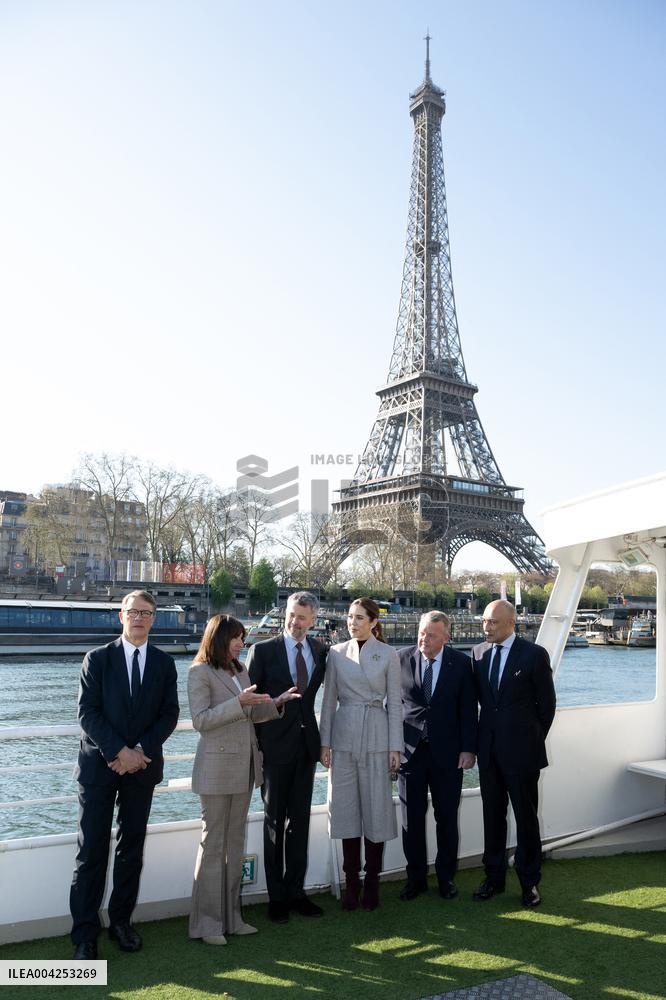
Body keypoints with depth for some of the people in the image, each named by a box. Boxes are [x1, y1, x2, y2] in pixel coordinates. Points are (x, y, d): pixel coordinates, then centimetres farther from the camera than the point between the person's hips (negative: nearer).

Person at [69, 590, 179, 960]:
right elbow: (87, 713, -8)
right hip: (99, 764, -2)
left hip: (142, 764, 2)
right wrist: (119, 751, -16)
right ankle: (85, 933, 11)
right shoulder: (98, 659, -2)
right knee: (92, 851, 1)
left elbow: (169, 714, 1)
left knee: (132, 848, 11)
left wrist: (140, 750, -12)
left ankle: (121, 921, 25)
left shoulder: (164, 663, 4)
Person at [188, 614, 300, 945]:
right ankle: (207, 922, 12)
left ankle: (231, 916, 22)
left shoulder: (240, 671, 13)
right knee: (213, 842, 0)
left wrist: (277, 702, -1)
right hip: (217, 766, -7)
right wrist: (239, 702, -24)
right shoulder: (200, 672, -9)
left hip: (244, 765, 7)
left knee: (235, 841, 12)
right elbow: (200, 720, -15)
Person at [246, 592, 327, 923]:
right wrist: (254, 746, -9)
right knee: (275, 821, 7)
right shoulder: (262, 650, -6)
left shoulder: (320, 651, 4)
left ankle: (295, 891, 25)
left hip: (306, 745, 3)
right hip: (275, 746, -3)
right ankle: (276, 897, 19)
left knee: (300, 820, 12)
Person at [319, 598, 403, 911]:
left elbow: (394, 703, 1)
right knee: (346, 809, 6)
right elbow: (329, 700, 7)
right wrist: (325, 742, 3)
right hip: (343, 737, 2)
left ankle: (372, 883, 18)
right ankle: (351, 882, 20)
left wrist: (395, 747, -3)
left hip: (376, 738, -2)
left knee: (376, 809, 3)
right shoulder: (336, 653, 4)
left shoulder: (388, 655, -1)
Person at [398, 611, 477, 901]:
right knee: (412, 819, 9)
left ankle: (446, 877, 27)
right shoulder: (401, 659, -3)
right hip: (409, 749, 1)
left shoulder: (461, 664, -4)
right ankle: (416, 877, 24)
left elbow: (468, 710, -1)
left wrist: (468, 748, -4)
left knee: (447, 818, 10)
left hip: (447, 752, 0)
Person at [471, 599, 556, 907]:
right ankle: (494, 877, 27)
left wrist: (533, 740, 2)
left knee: (526, 817, 7)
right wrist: (491, 730, 11)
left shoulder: (534, 654, -9)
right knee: (492, 815, 13)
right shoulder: (478, 652, 4)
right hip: (489, 749, 4)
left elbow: (547, 703, -2)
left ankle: (529, 882, 22)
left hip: (521, 750, -4)